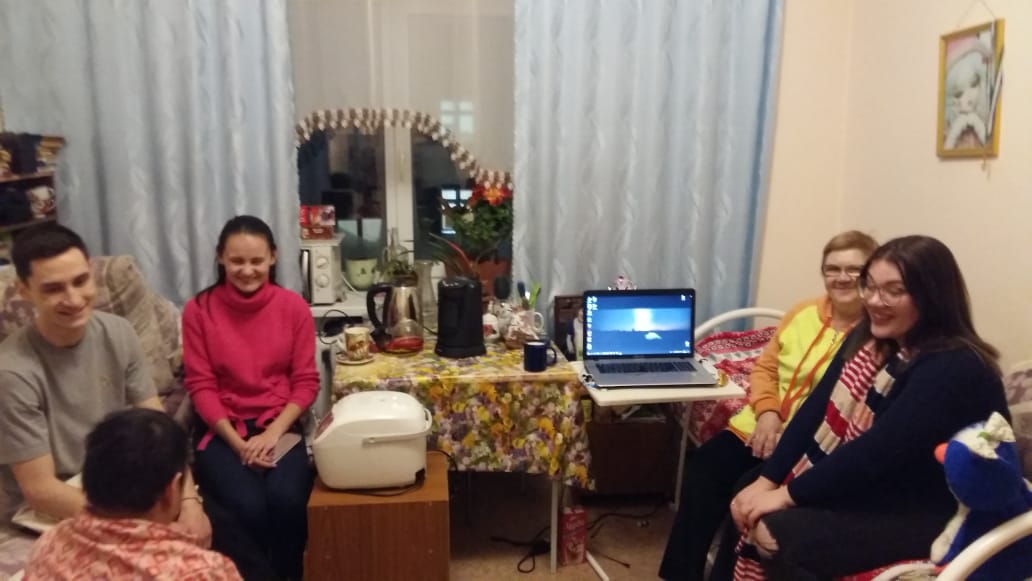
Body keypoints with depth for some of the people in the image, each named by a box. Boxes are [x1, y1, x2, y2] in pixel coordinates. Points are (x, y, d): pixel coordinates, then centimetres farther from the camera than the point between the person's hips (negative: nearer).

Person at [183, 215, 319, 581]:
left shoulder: (294, 307, 2)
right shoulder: (199, 310, 0)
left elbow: (306, 382, 2)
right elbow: (201, 386, -2)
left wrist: (272, 434, -12)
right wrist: (238, 443, -12)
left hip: (281, 427, 1)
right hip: (224, 431, 0)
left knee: (287, 500, -27)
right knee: (247, 507, -27)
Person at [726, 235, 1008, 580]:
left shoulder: (954, 369, -23)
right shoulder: (869, 336, 2)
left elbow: (876, 451, -27)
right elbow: (816, 409, -1)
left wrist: (788, 494, -21)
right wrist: (766, 480, -8)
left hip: (922, 515, -8)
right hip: (853, 486, 8)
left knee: (773, 533, -22)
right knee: (751, 513, -6)